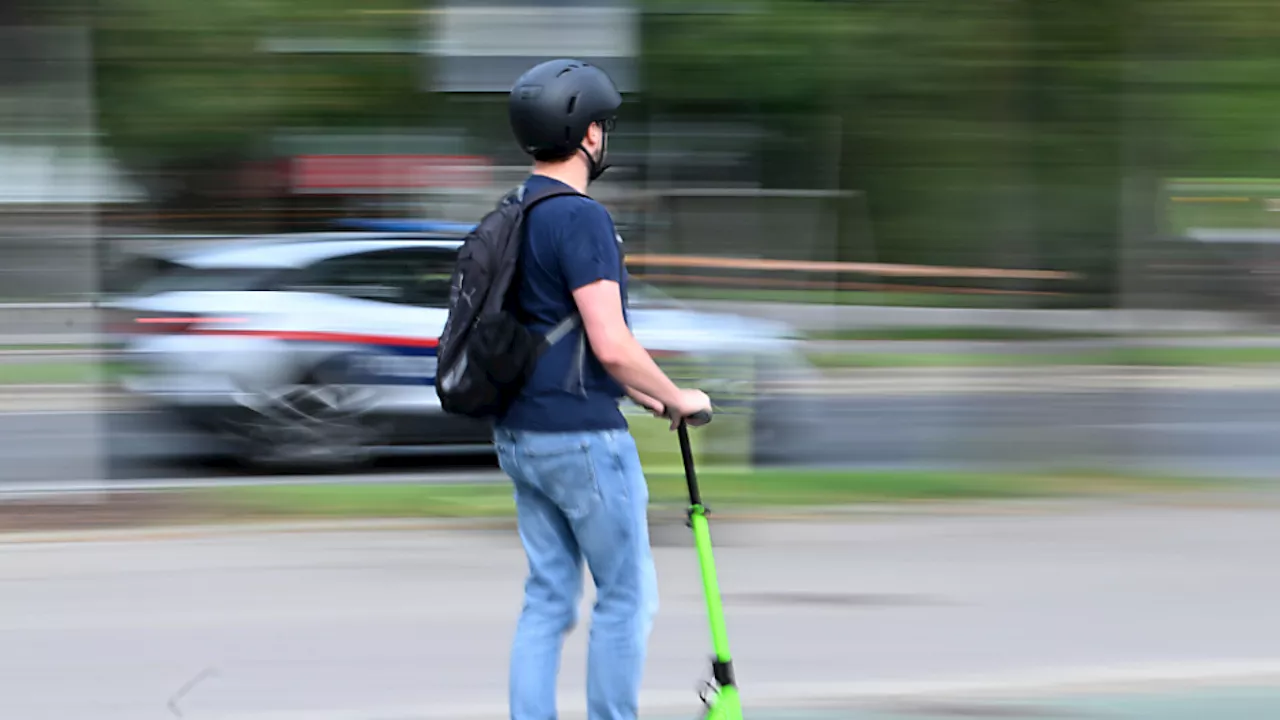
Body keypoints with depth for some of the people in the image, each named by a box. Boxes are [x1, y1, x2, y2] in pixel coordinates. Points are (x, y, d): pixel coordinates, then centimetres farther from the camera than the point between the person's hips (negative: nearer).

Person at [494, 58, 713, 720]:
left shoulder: (513, 218, 12)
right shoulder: (581, 218, -16)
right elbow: (610, 344, -21)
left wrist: (642, 396, 21)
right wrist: (676, 398, -6)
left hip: (520, 435, 9)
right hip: (582, 437, -9)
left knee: (548, 597, 10)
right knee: (627, 596, 1)